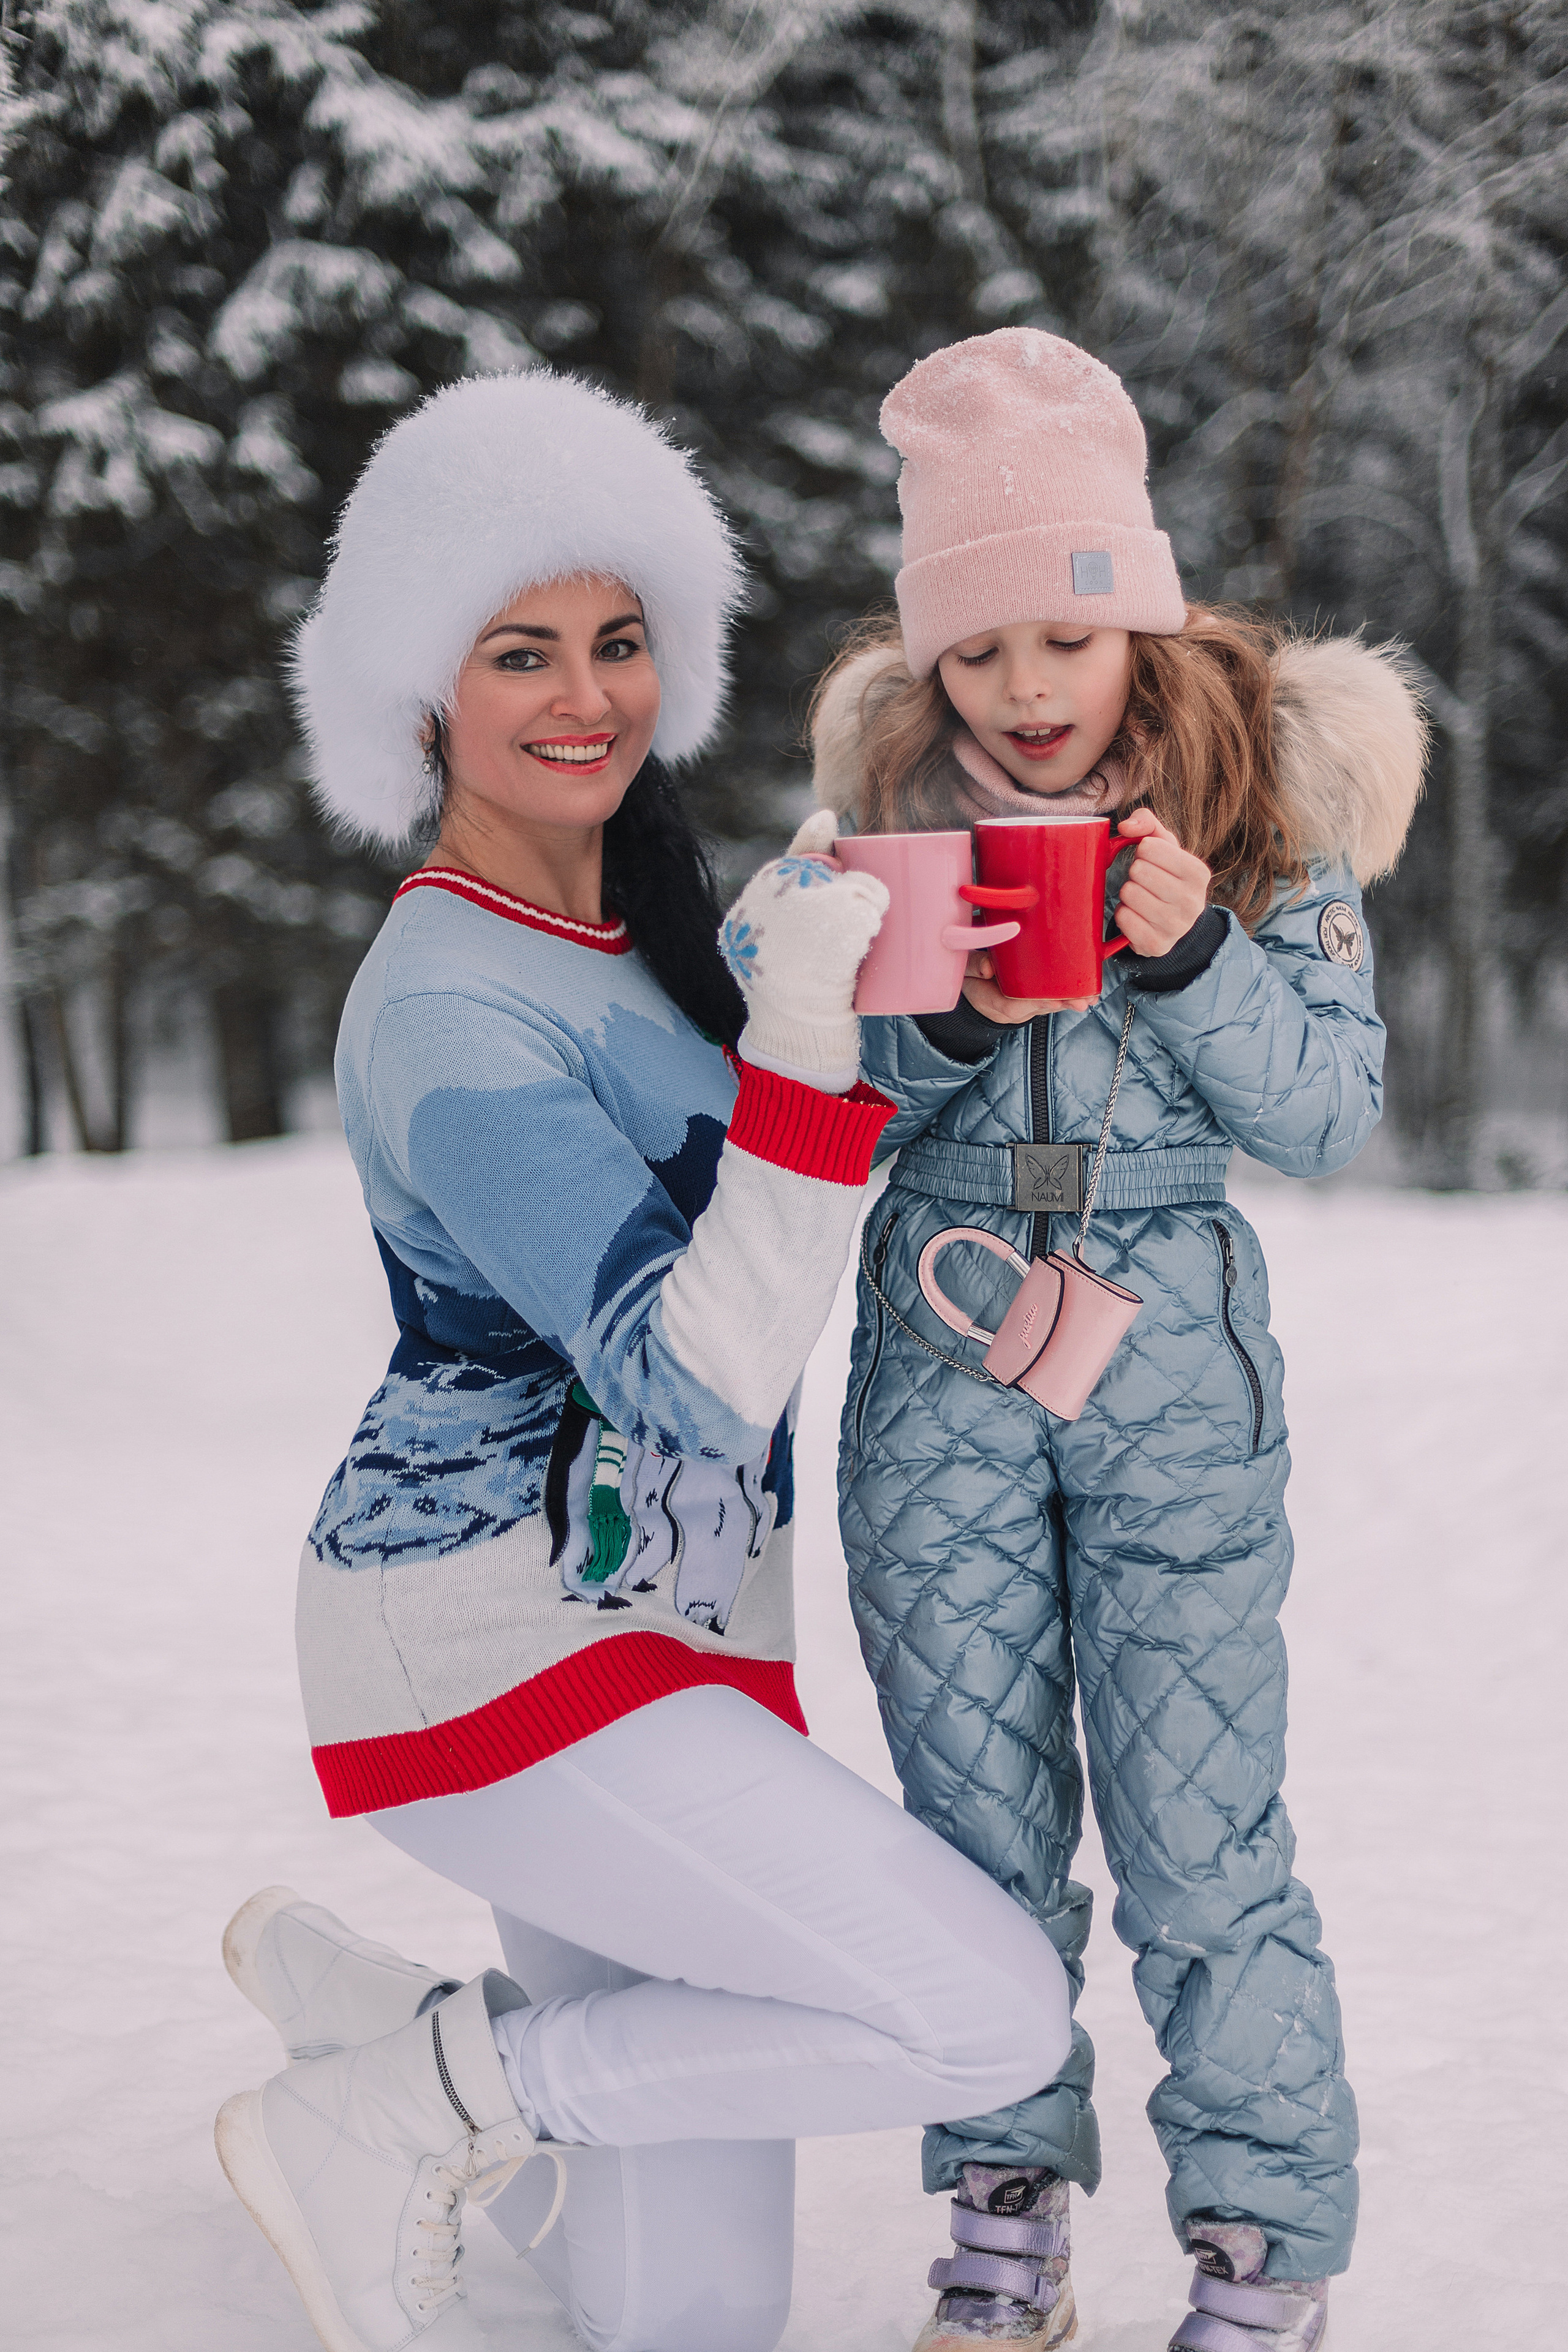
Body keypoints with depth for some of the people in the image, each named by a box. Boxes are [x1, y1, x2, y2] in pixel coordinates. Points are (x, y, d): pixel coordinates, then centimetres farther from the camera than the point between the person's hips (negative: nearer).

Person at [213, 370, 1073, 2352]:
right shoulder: (450, 1016, -19)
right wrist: (804, 1045, -35)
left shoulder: (639, 916, 9)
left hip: (674, 1631, 8)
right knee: (993, 2010, -19)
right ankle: (396, 2117, -7)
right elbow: (699, 1385, -26)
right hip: (496, 1644, -8)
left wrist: (783, 965, 19)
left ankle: (344, 1987, 28)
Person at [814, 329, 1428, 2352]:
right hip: (937, 1341, 2)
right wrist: (949, 1017, -18)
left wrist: (1193, 954, -21)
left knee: (1199, 1823, -2)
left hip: (1176, 1345, -2)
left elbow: (1333, 1110, -5)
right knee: (975, 1806, 9)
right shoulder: (892, 790, 1)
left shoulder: (1262, 778, -5)